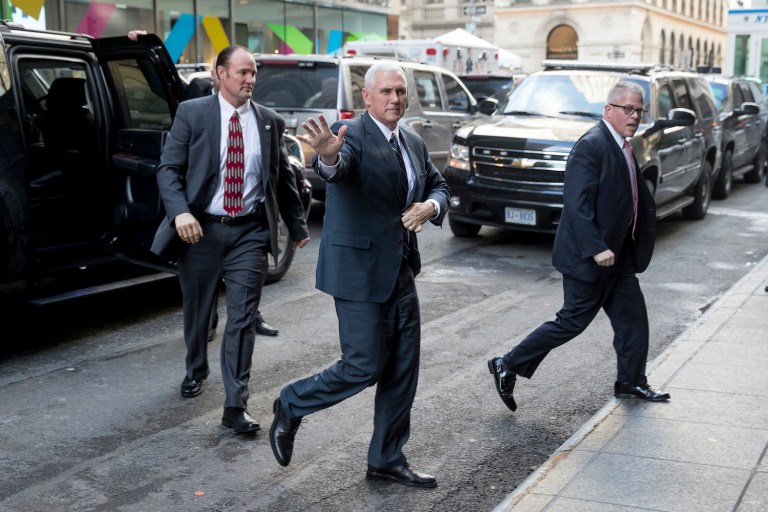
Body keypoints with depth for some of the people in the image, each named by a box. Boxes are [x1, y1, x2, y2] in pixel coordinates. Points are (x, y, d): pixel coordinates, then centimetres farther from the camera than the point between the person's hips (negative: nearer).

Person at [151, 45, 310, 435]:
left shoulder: (269, 121, 6)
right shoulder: (192, 113, -1)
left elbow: (283, 179, 15)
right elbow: (169, 168, -5)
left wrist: (298, 227, 18)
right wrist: (180, 212, -21)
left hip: (249, 232, 1)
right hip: (201, 228, 0)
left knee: (242, 318, -6)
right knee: (197, 311, 15)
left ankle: (236, 406, -3)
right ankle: (196, 371, 43)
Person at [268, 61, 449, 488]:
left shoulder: (414, 143, 11)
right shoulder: (352, 135, -13)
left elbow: (438, 185, 21)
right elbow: (337, 166, -34)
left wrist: (431, 206, -3)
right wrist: (327, 156, -59)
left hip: (401, 273, 8)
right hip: (360, 272, -8)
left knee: (403, 370, 10)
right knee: (364, 367, -4)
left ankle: (387, 460, 24)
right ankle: (291, 406, 21)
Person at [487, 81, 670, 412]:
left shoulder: (622, 147, 12)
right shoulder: (591, 146, -19)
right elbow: (576, 204, -25)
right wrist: (596, 249, -29)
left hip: (616, 256, 10)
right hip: (588, 257, -10)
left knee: (633, 317, 13)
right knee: (573, 321, -2)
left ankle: (631, 383, 28)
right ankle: (508, 366, 9)